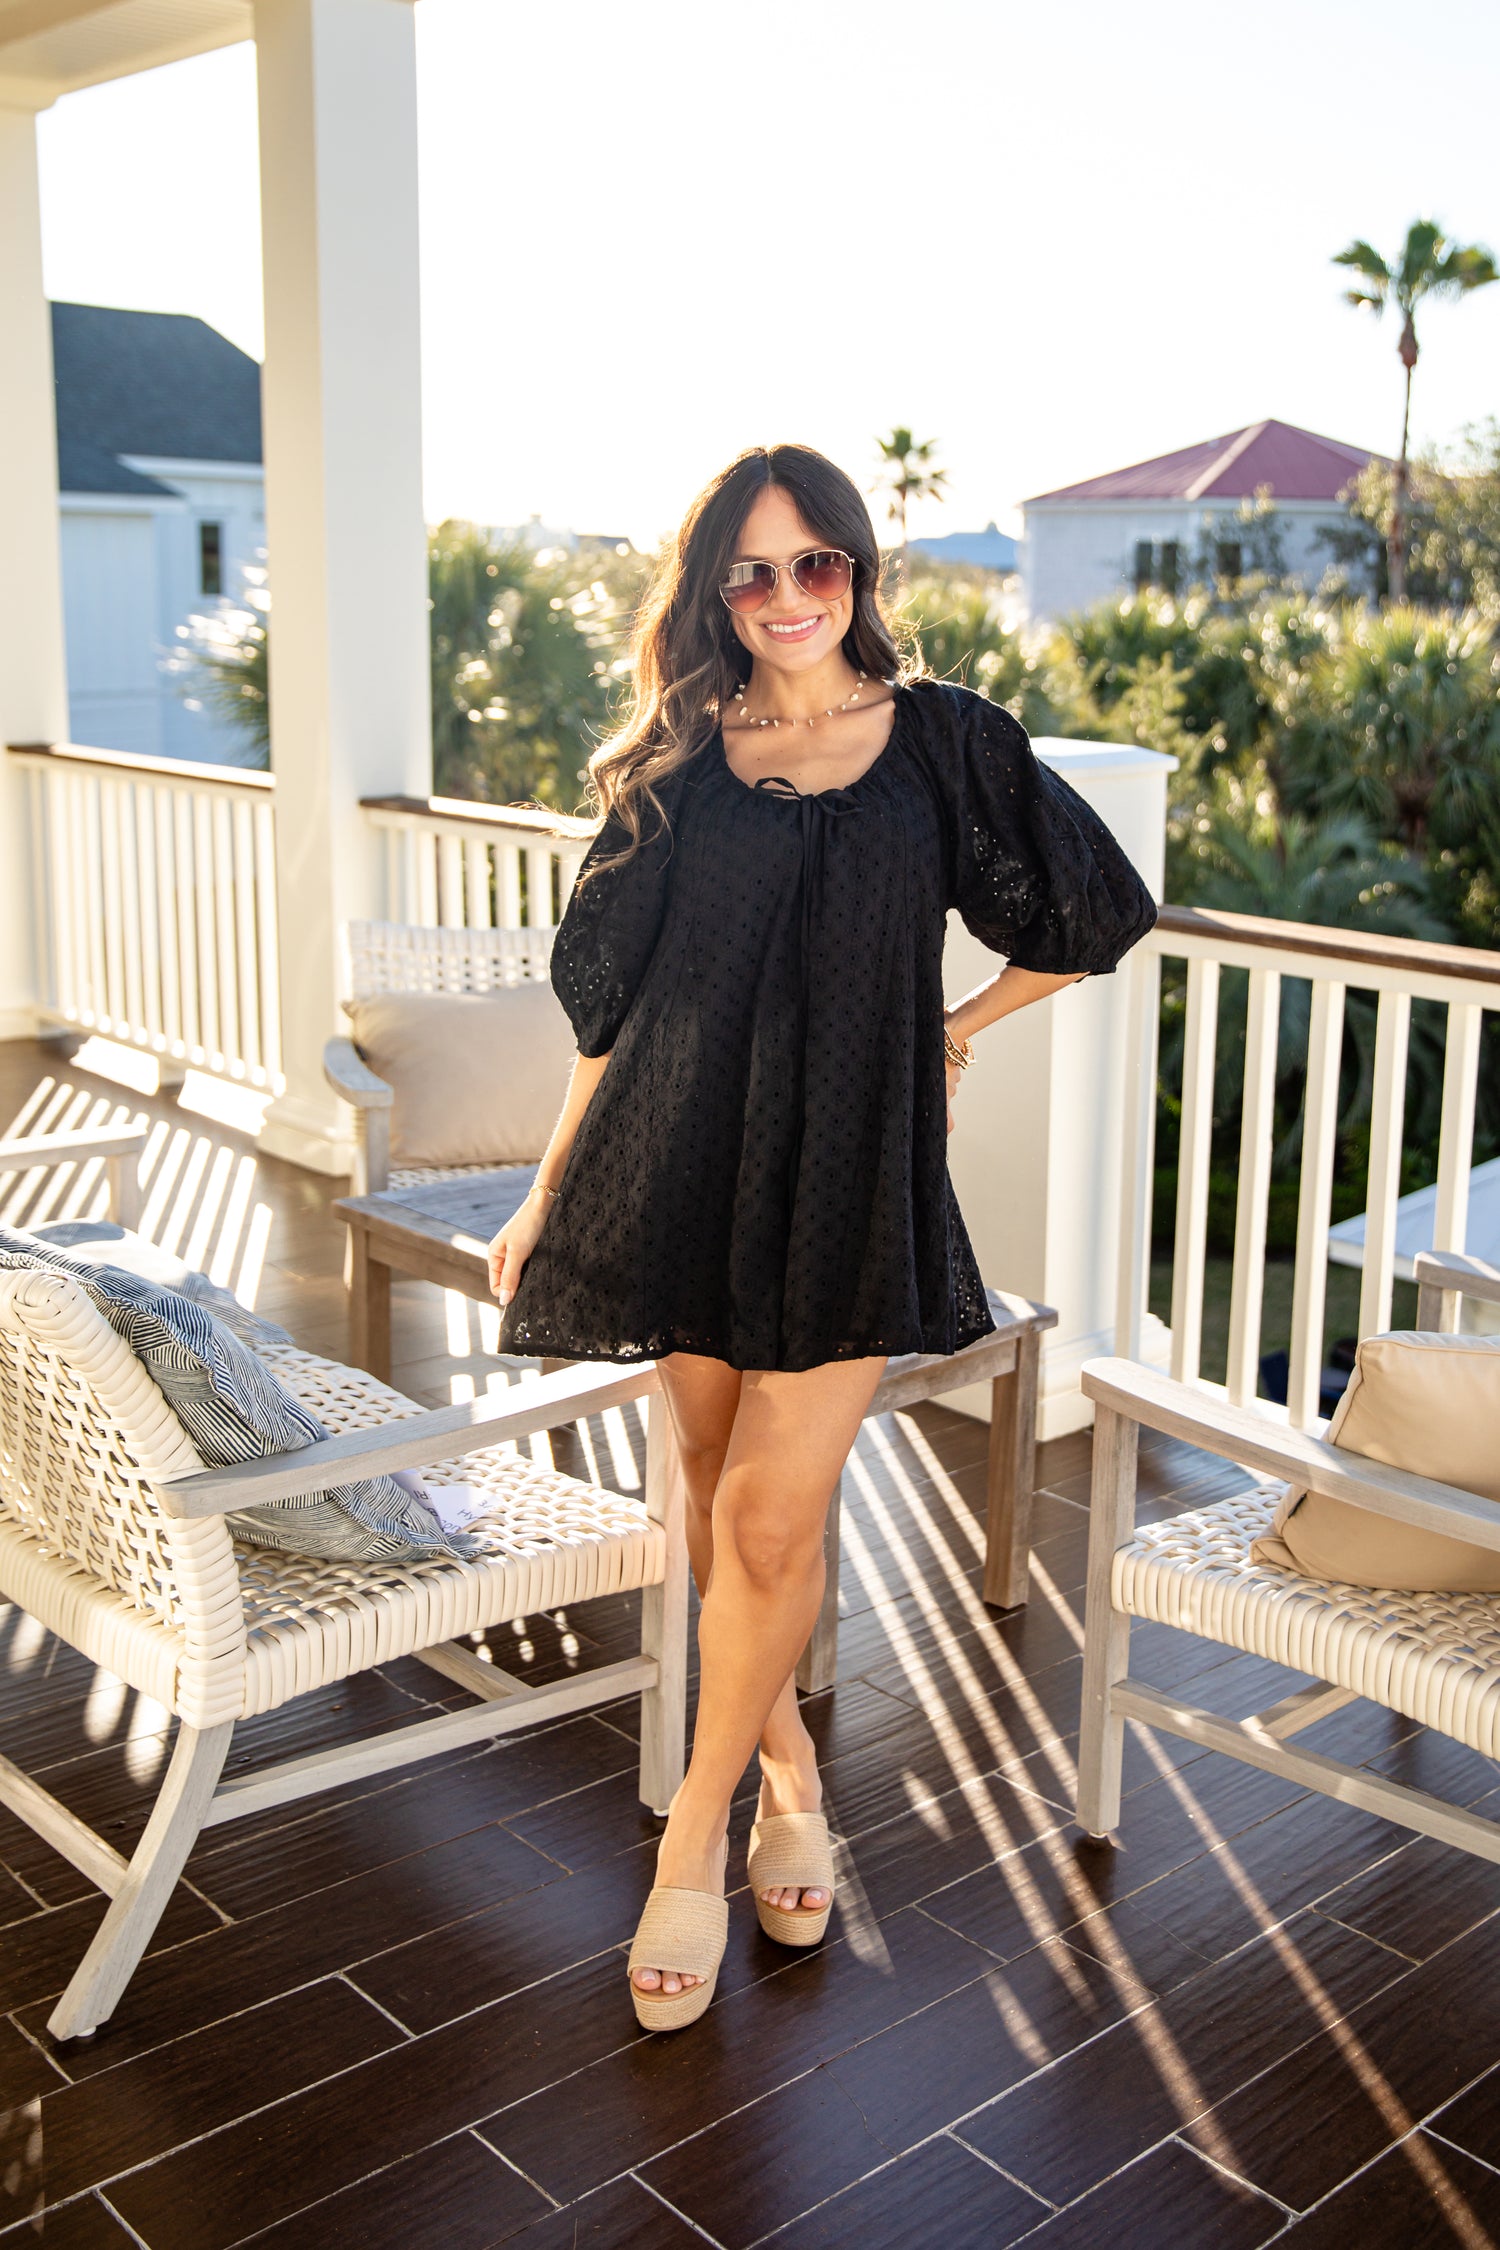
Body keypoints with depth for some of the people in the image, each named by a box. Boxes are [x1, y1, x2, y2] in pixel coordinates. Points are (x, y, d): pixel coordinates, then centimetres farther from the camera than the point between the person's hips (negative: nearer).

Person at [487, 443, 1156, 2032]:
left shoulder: (942, 742, 3)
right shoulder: (673, 763, 7)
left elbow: (1092, 915, 14)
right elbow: (614, 998, 9)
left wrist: (955, 1030, 11)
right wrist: (548, 1194, 7)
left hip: (851, 1169, -2)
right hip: (688, 1157, 2)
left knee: (771, 1514, -8)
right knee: (717, 1493, 10)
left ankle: (697, 1834, 11)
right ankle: (784, 1755, 34)